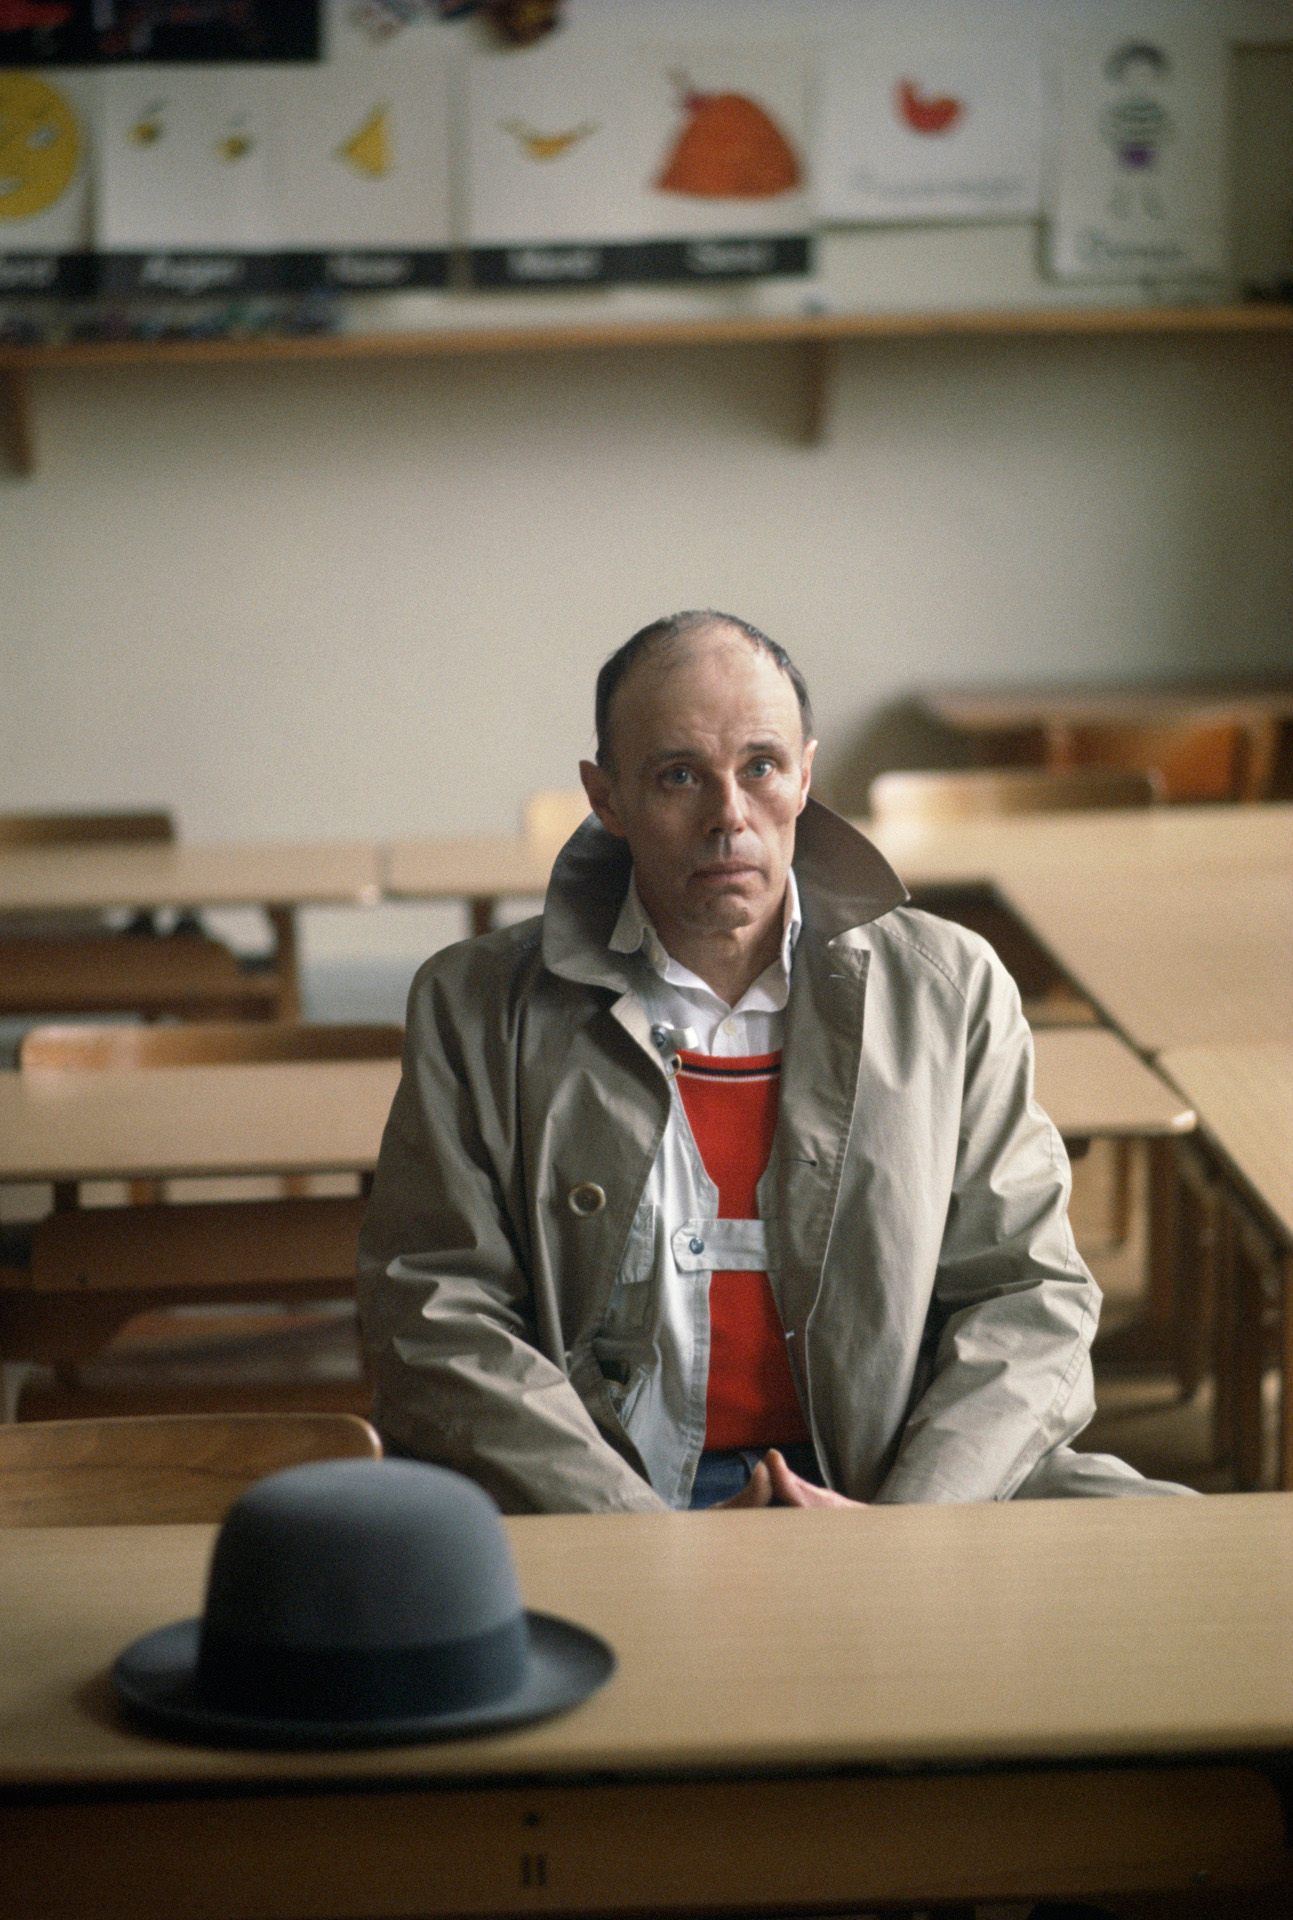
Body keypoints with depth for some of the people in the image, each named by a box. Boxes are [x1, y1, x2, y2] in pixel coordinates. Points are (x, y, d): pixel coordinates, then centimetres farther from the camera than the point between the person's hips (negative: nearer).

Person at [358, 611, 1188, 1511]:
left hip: (890, 1487, 2)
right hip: (603, 1499, -1)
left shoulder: (949, 988, 10)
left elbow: (1028, 1297, 8)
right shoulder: (476, 1006, 6)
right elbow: (435, 1316, -1)